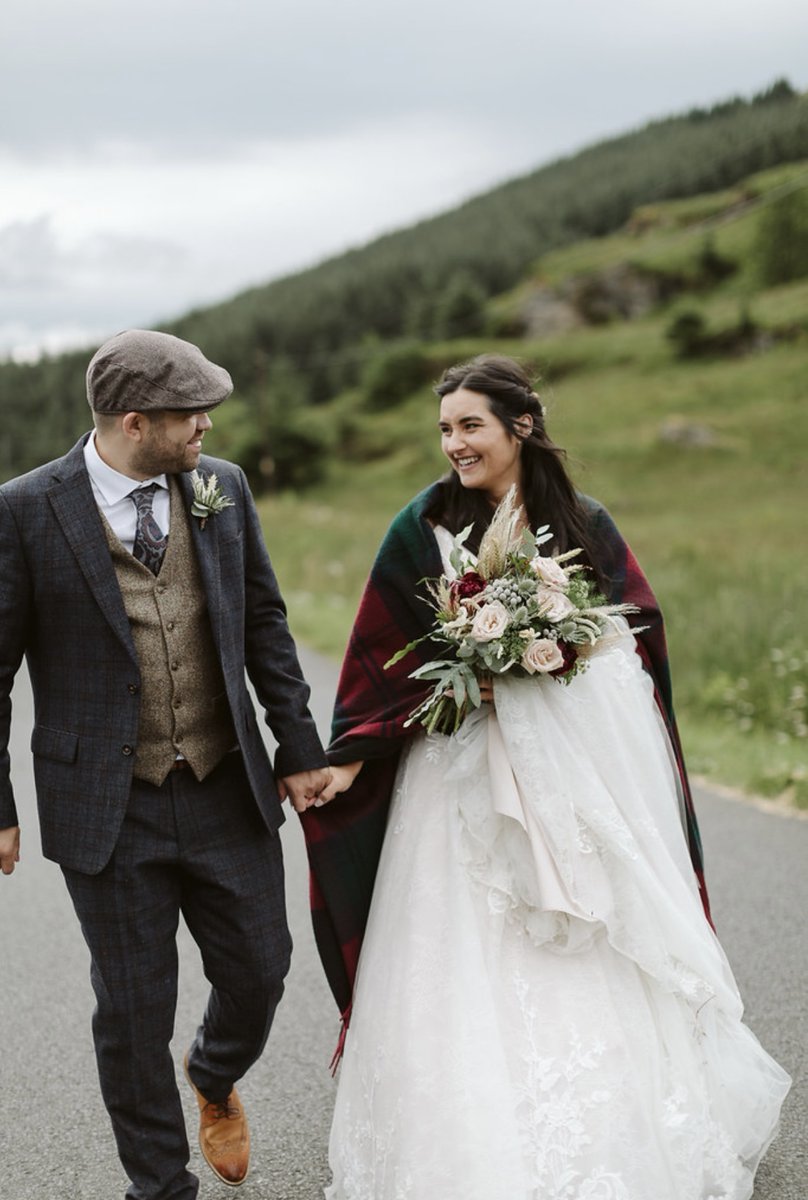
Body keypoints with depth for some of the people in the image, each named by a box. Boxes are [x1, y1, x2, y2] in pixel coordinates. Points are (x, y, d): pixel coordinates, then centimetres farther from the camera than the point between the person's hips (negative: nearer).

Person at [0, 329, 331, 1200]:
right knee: (133, 1007, 9)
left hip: (229, 793, 4)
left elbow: (264, 621, 10)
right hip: (109, 810, -3)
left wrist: (298, 744, 9)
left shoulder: (223, 488, 1)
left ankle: (215, 1079, 49)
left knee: (259, 971, 13)